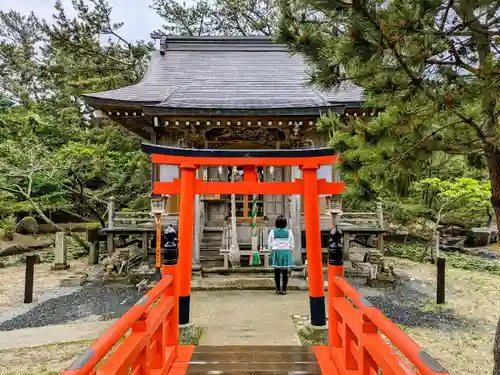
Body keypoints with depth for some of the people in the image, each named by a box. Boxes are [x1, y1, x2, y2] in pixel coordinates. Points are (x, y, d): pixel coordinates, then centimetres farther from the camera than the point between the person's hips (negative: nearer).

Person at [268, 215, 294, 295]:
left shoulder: (272, 231, -4)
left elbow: (269, 243, 4)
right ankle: (284, 289, 5)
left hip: (276, 252, 0)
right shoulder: (289, 232, -2)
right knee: (285, 272, 4)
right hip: (286, 252, 0)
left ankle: (278, 289, 7)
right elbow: (291, 244, 6)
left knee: (277, 272, 5)